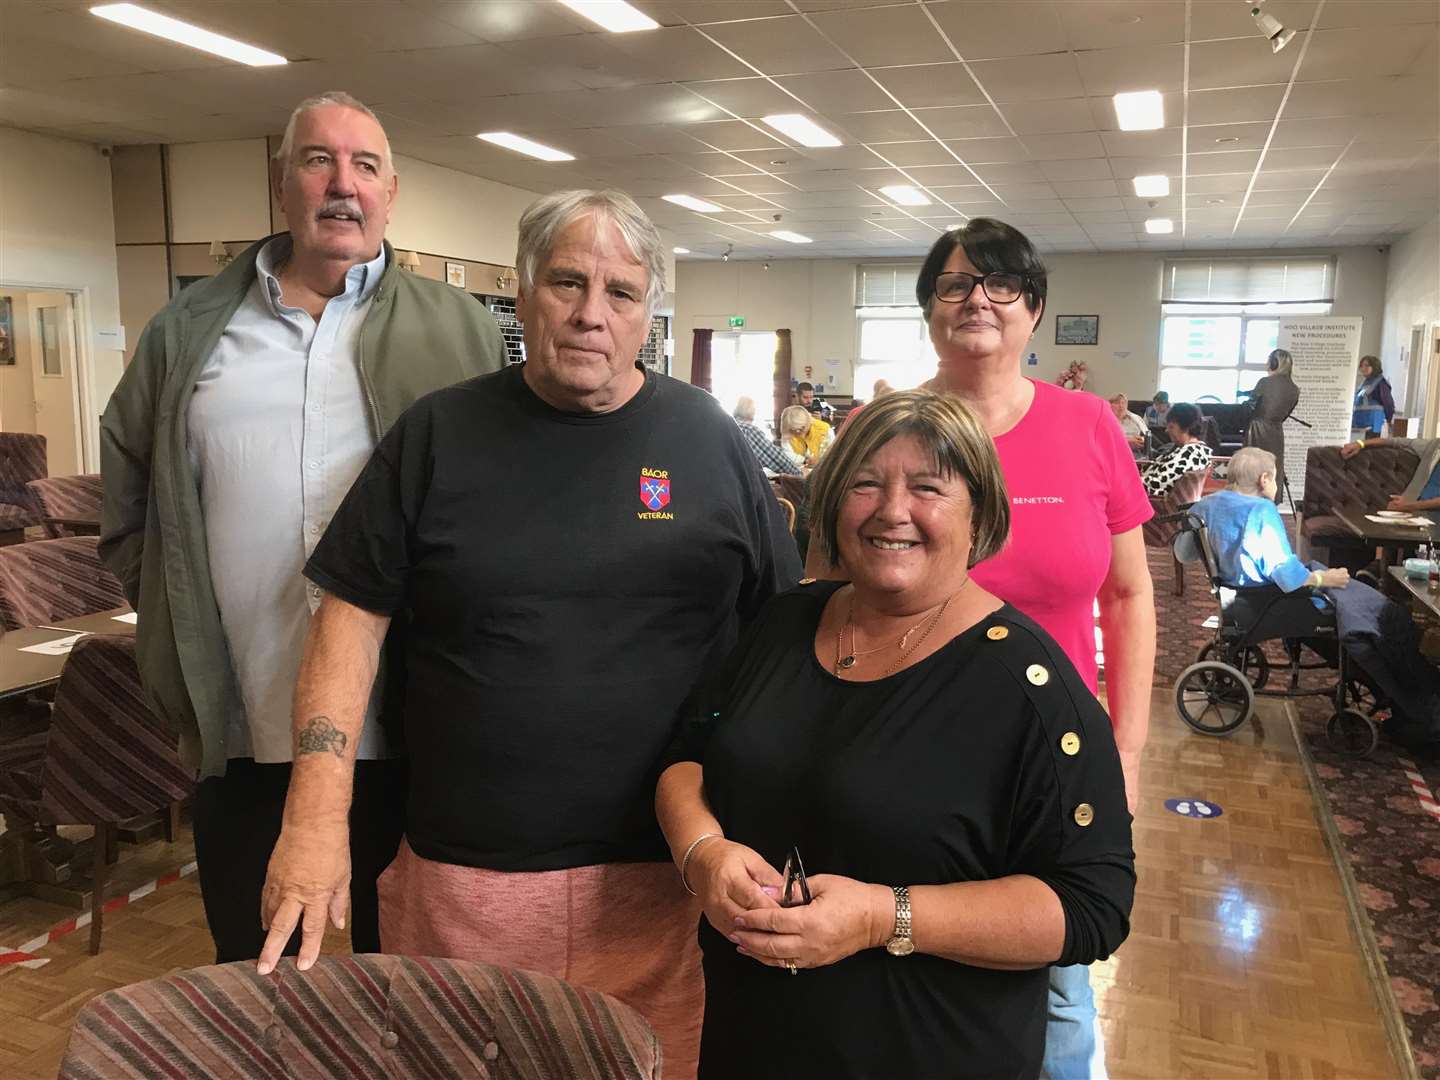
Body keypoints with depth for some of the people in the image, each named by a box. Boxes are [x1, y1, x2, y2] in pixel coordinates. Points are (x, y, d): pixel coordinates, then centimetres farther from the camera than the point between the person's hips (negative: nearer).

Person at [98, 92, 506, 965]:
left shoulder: (462, 332, 1)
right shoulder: (189, 330, 7)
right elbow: (128, 498, 16)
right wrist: (174, 618, 8)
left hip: (410, 727, -2)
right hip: (240, 729, 2)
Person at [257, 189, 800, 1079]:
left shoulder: (710, 441, 0)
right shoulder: (437, 434, 0)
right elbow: (354, 617, -1)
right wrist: (317, 818, -11)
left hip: (665, 869, 0)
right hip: (464, 871, 1)